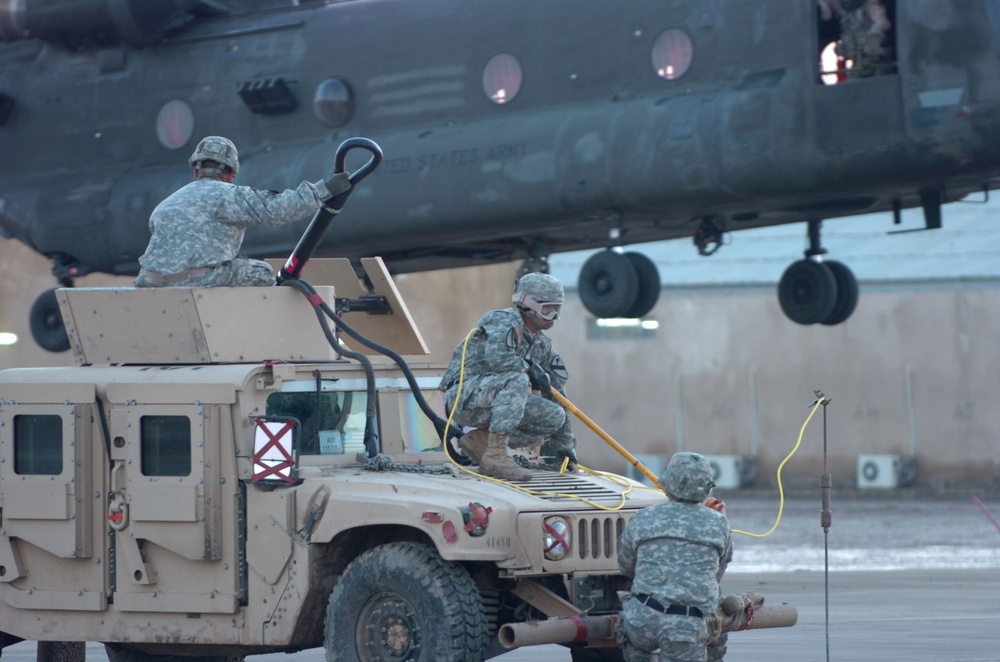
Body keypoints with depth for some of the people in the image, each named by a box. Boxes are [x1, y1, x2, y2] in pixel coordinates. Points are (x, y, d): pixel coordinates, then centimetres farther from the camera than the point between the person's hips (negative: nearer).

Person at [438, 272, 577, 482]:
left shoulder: (542, 344, 13)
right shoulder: (506, 320, -11)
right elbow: (497, 356, -33)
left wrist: (565, 447, 15)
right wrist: (532, 370, -17)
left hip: (492, 405, 9)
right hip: (463, 395, -9)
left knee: (555, 417, -4)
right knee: (517, 380, -34)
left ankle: (480, 440, 1)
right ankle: (495, 455, -33)